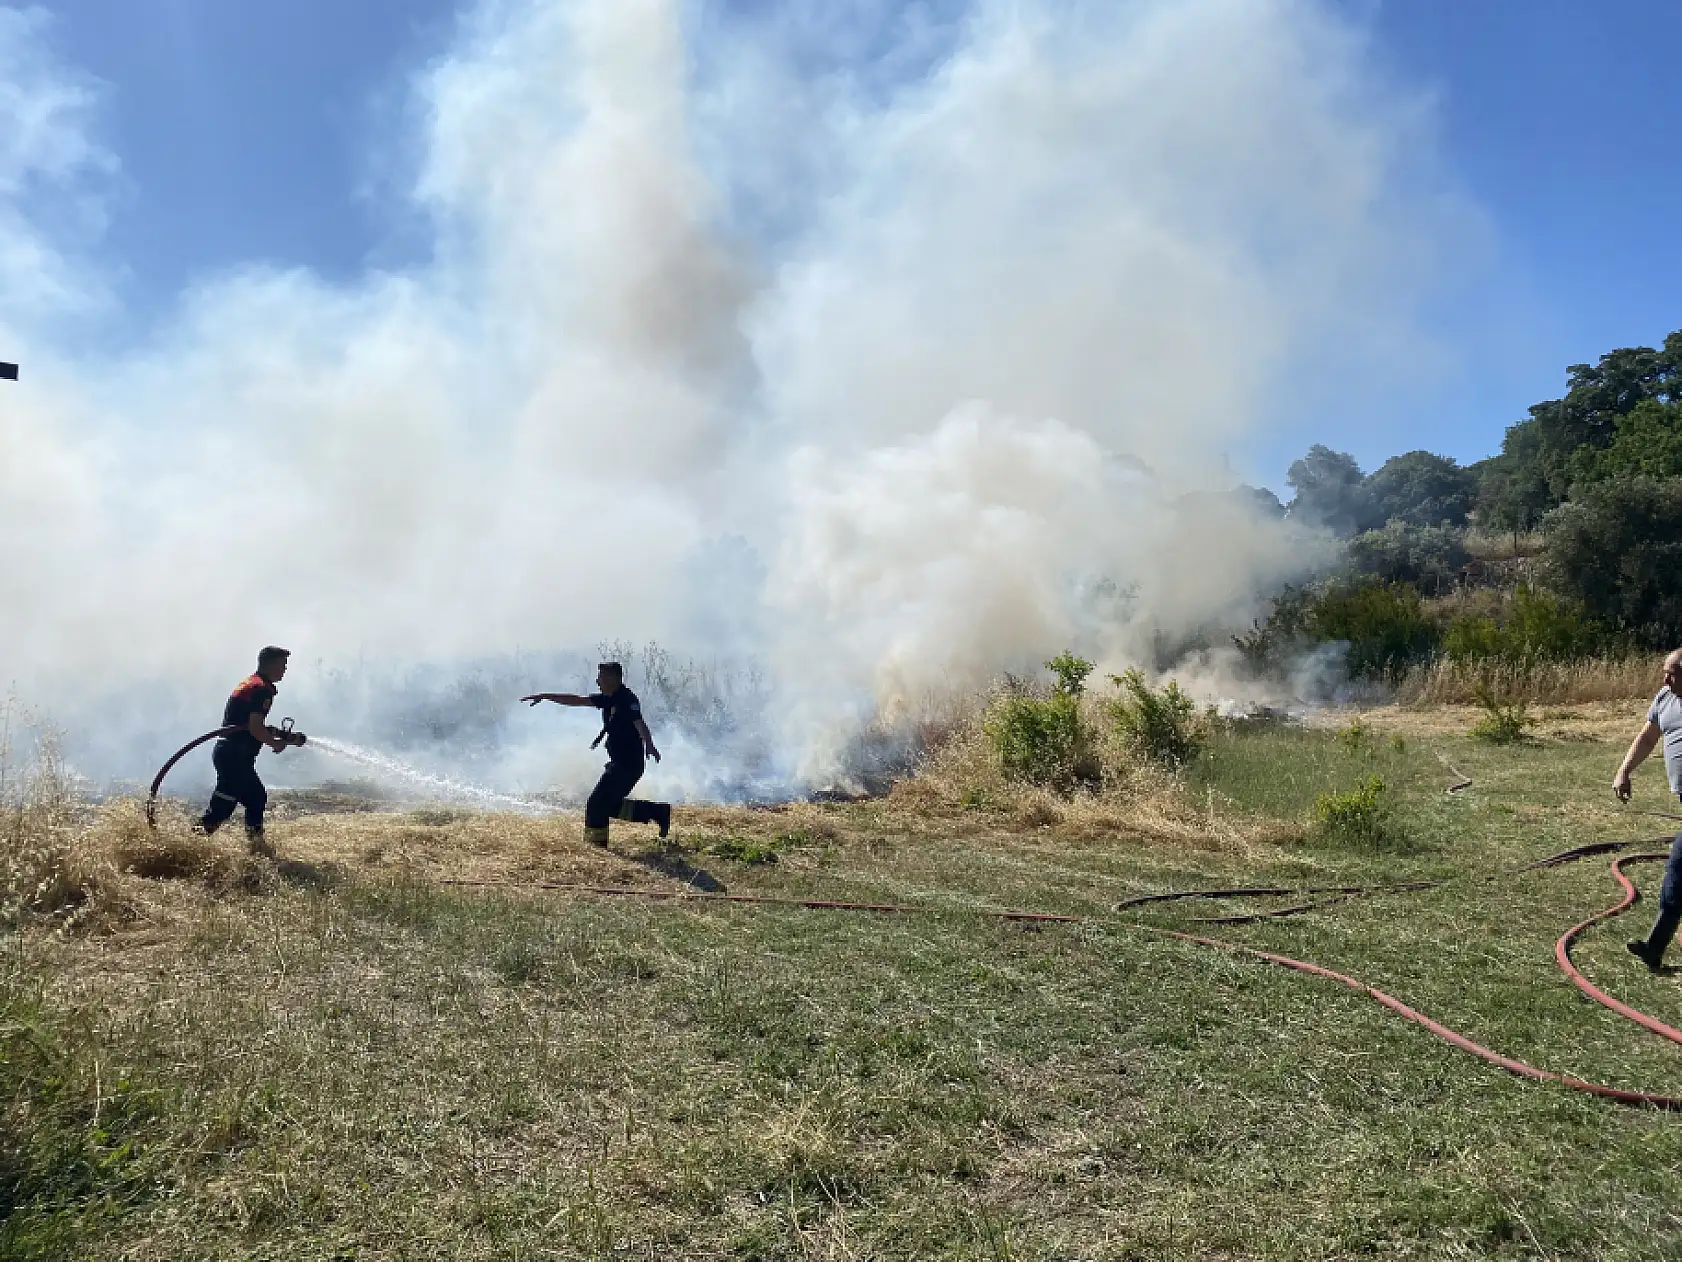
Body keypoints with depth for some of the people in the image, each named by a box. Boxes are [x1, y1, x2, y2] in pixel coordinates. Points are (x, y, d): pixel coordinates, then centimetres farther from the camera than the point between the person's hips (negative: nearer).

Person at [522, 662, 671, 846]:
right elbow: (577, 700, 18)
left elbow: (639, 724, -30)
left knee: (598, 803, -7)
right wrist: (545, 696, 17)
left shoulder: (627, 699, -15)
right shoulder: (608, 699, 13)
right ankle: (659, 812, 20)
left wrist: (649, 746, -48)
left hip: (629, 763, -10)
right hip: (619, 762, 10)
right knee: (611, 804, 17)